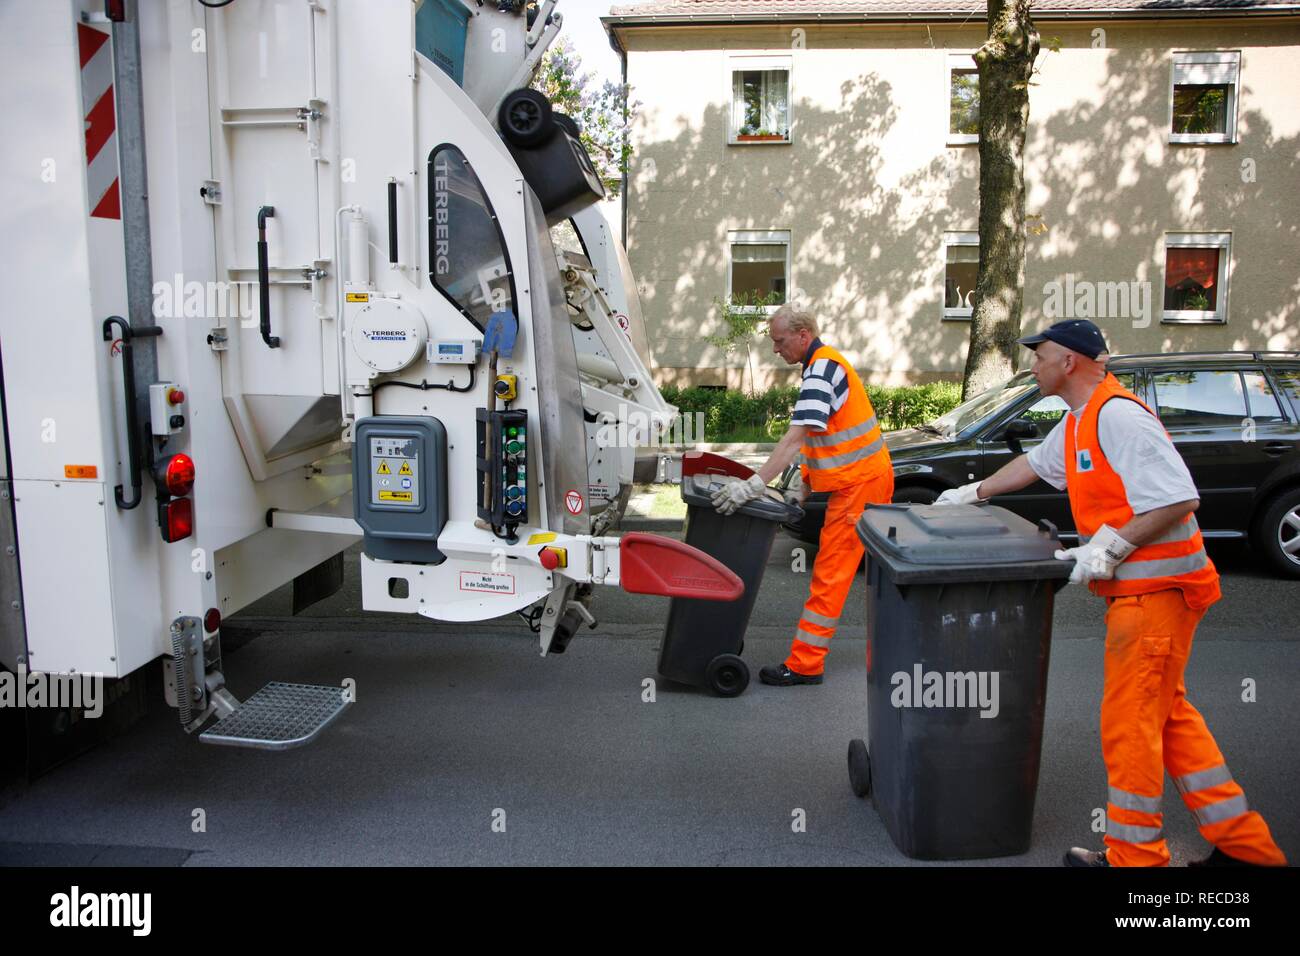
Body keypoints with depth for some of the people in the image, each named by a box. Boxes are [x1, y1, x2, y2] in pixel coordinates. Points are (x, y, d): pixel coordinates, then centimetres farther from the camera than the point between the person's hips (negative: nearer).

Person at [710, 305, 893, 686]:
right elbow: (811, 436, 17)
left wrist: (754, 485, -33)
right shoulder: (822, 364, 14)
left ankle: (805, 664, -2)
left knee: (830, 572, -7)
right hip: (868, 475, 10)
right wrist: (803, 486, 13)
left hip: (858, 480, -10)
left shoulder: (822, 369, -19)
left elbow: (794, 439, -29)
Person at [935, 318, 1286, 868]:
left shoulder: (1118, 415, -19)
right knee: (1167, 715, 17)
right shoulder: (1079, 421, 14)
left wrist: (1109, 546, -21)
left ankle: (1135, 854, 15)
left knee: (1130, 722, 0)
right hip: (1138, 589, 10)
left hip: (1156, 589, -10)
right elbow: (1035, 463, 31)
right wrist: (975, 493, 36)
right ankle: (1243, 844, 27)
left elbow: (1180, 498, -24)